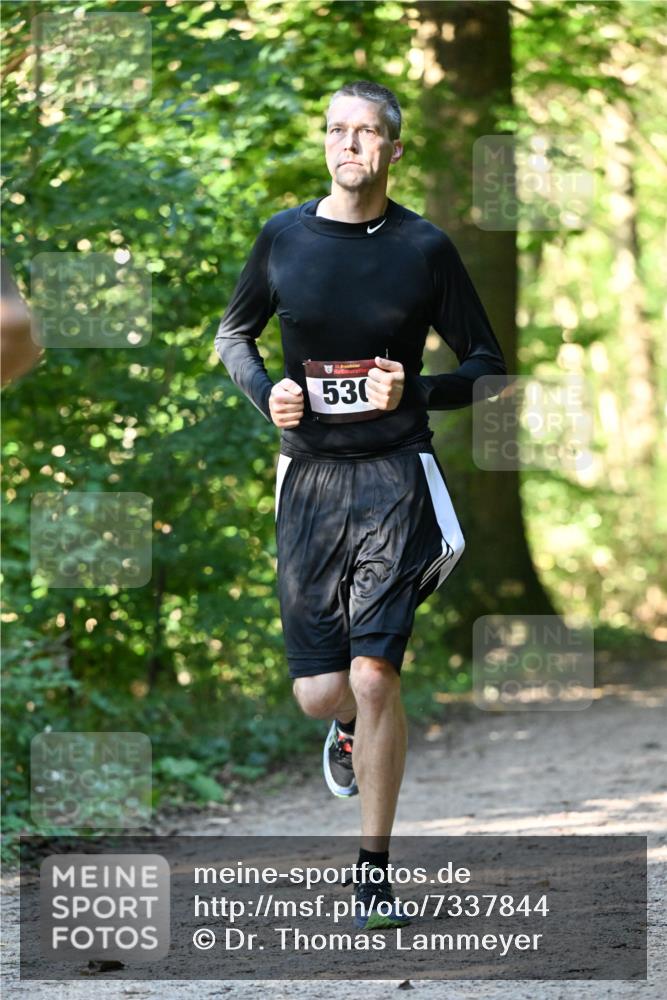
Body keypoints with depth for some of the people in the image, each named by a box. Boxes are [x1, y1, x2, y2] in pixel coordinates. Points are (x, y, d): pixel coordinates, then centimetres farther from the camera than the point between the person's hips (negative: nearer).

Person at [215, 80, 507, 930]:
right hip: (308, 476, 2)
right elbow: (233, 334, 18)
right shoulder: (284, 237, 4)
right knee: (319, 691, 1)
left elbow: (487, 366, 5)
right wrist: (266, 393, -2)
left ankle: (374, 873, -1)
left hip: (394, 479, -2)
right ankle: (351, 730, 41)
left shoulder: (425, 248, -1)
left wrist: (415, 391, -13)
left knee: (374, 676, -13)